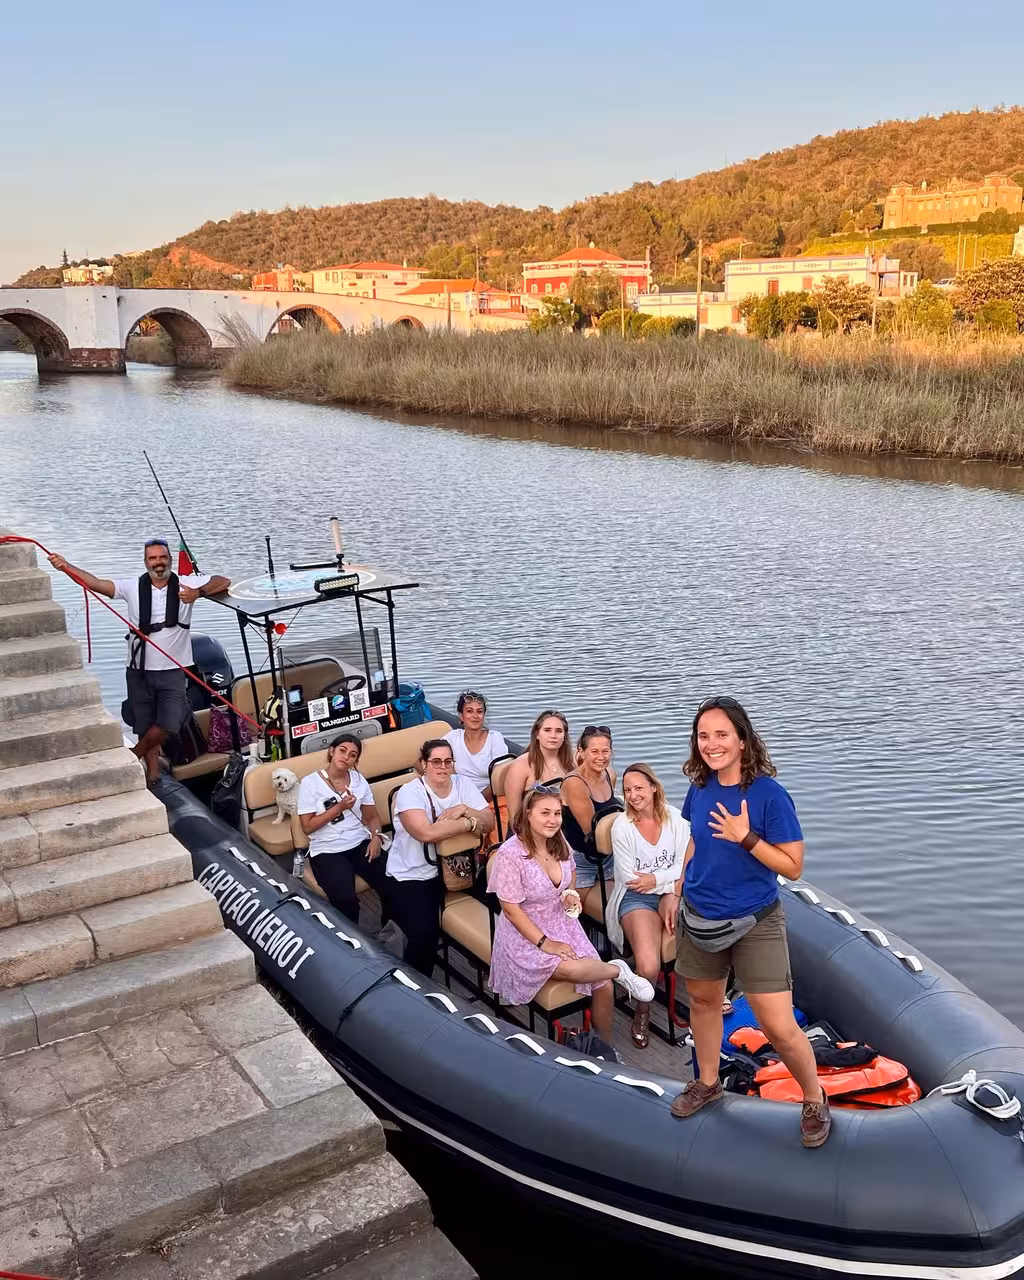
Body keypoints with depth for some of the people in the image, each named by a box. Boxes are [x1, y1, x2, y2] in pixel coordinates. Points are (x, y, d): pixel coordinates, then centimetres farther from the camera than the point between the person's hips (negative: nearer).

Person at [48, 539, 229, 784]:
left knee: (167, 726, -8)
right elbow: (95, 583, -11)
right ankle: (152, 773, 23)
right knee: (145, 728, 7)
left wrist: (198, 592, -25)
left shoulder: (185, 584, -3)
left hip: (173, 671, -1)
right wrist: (66, 567, -26)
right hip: (139, 672, 1)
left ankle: (133, 755, 18)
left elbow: (224, 582, -8)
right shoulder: (133, 587, -2)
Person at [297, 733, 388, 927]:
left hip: (360, 843, 4)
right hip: (327, 850, -3)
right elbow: (307, 826, -6)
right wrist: (338, 807, -14)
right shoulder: (310, 783, -3)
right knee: (345, 899, -31)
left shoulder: (358, 780, 9)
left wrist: (376, 837, -8)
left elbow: (372, 816, 13)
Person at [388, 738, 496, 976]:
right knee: (424, 933, -23)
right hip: (412, 875, -5)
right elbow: (427, 833, -32)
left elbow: (490, 822, -3)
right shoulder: (409, 793, -15)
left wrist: (464, 809, -21)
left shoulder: (462, 785, 1)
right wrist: (470, 823, -22)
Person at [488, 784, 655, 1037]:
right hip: (525, 934, -6)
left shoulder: (560, 844, 0)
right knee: (572, 969, -33)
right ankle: (619, 969, -5)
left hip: (563, 925, 6)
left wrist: (570, 893, 1)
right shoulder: (509, 854, -20)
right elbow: (511, 909, -17)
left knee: (603, 985, -8)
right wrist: (544, 943, -20)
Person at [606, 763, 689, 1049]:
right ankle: (642, 1013, 6)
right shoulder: (622, 825, -6)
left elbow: (685, 864, -1)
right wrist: (670, 883, -9)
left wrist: (656, 879, -17)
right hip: (636, 899, -3)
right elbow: (630, 879, -7)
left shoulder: (674, 817, 2)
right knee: (648, 967, -29)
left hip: (673, 894, 3)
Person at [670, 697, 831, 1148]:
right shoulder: (699, 789, -3)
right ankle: (707, 1082, 43)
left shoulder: (769, 793, -19)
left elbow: (792, 866, -17)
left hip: (755, 923, -5)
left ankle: (815, 1100, 21)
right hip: (700, 919, 5)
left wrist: (746, 837, -27)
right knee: (702, 1001, 20)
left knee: (779, 1027, -4)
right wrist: (676, 890, 14)